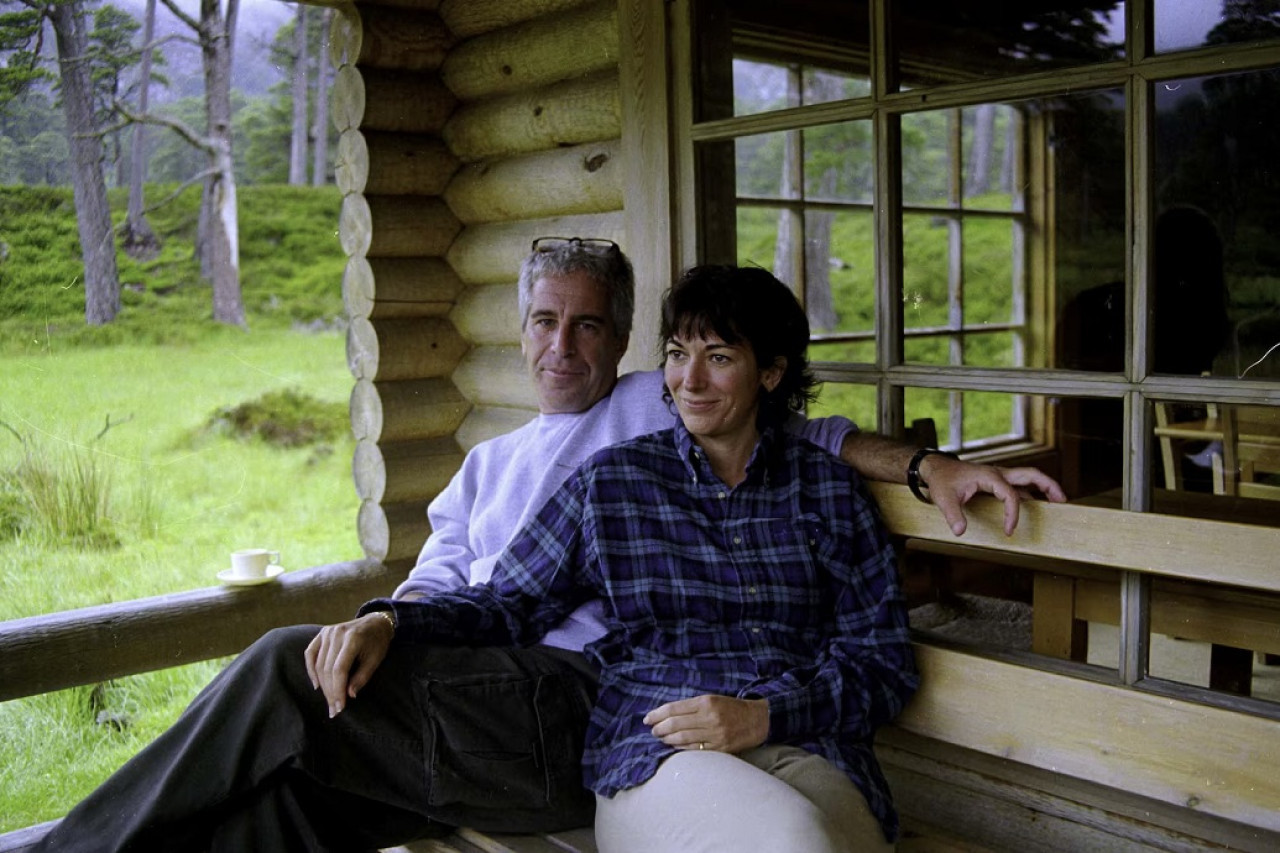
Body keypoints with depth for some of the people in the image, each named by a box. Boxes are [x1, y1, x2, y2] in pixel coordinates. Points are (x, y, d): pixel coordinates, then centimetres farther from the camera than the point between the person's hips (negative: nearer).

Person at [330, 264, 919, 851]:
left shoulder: (828, 487, 12)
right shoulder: (612, 478, 12)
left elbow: (883, 658, 8)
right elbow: (511, 602, 11)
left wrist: (765, 715, -9)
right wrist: (389, 622, -8)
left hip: (808, 746, 1)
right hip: (651, 753, -1)